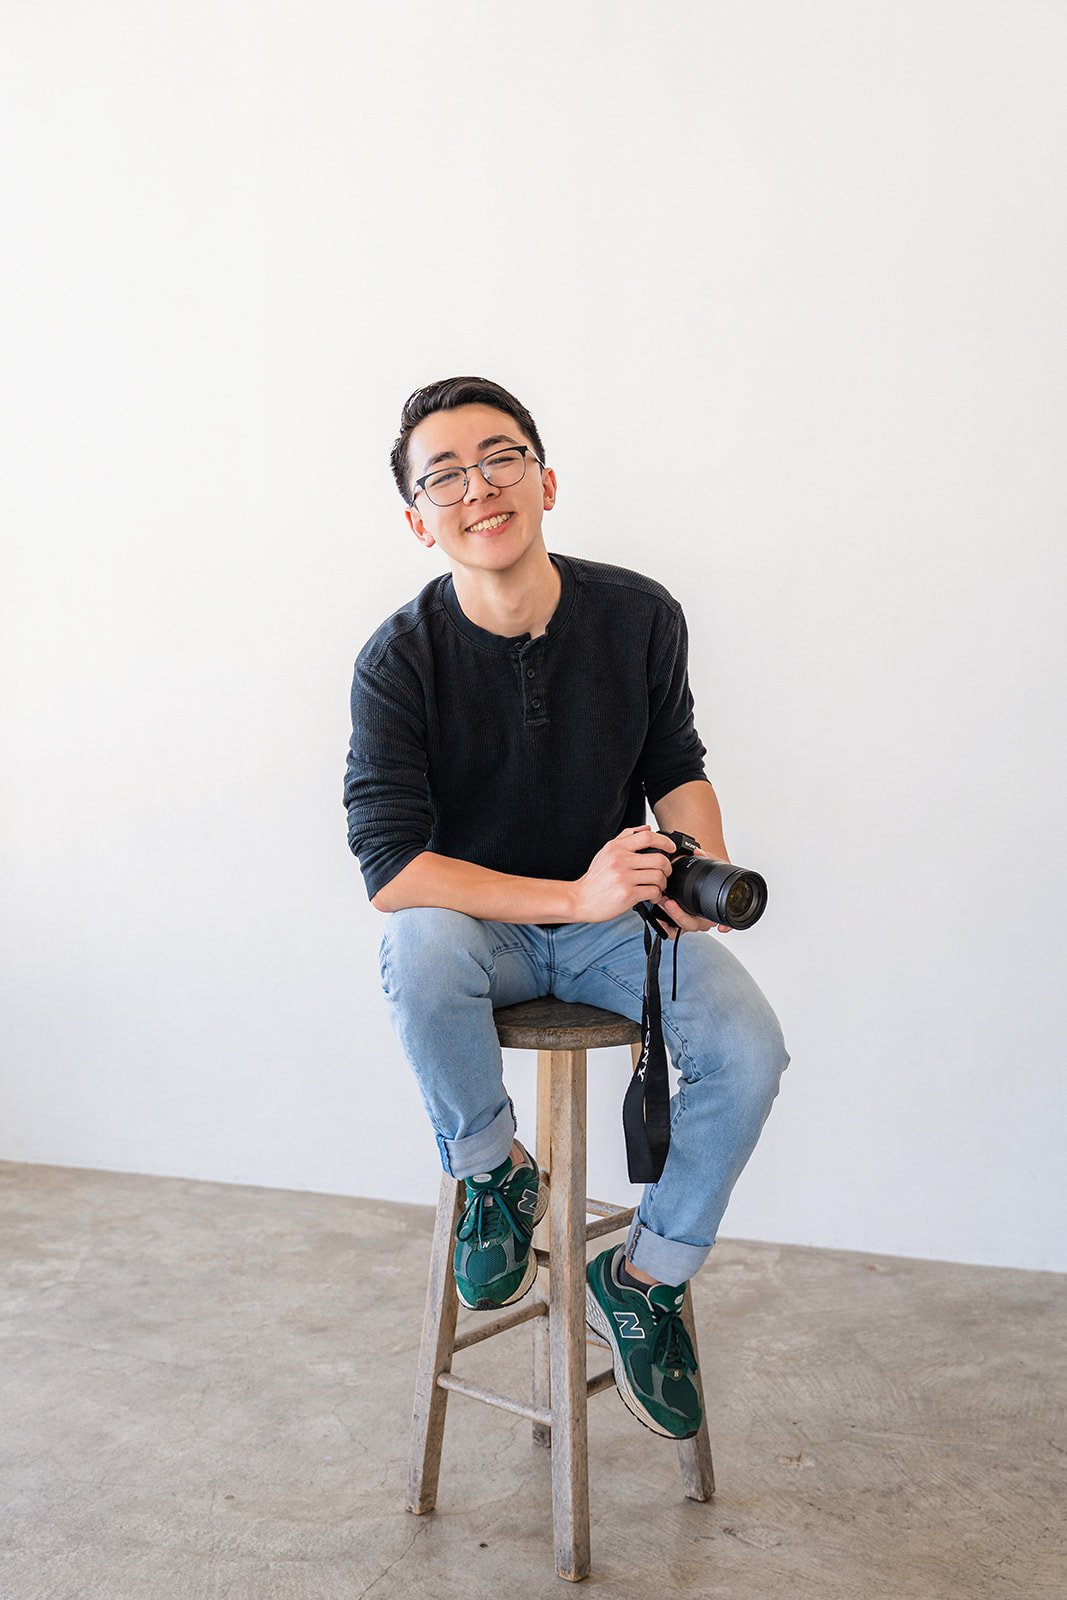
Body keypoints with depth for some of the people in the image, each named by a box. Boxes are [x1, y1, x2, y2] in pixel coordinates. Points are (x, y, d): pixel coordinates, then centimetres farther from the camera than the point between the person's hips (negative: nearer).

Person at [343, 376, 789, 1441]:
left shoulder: (640, 615, -8)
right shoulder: (400, 660, -16)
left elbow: (676, 764, 7)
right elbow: (390, 866, -22)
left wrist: (705, 868, -14)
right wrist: (573, 895, -28)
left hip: (615, 918, 3)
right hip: (477, 926, -2)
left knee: (749, 1052, -22)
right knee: (421, 944, -37)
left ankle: (643, 1276, 5)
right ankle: (494, 1175, -6)